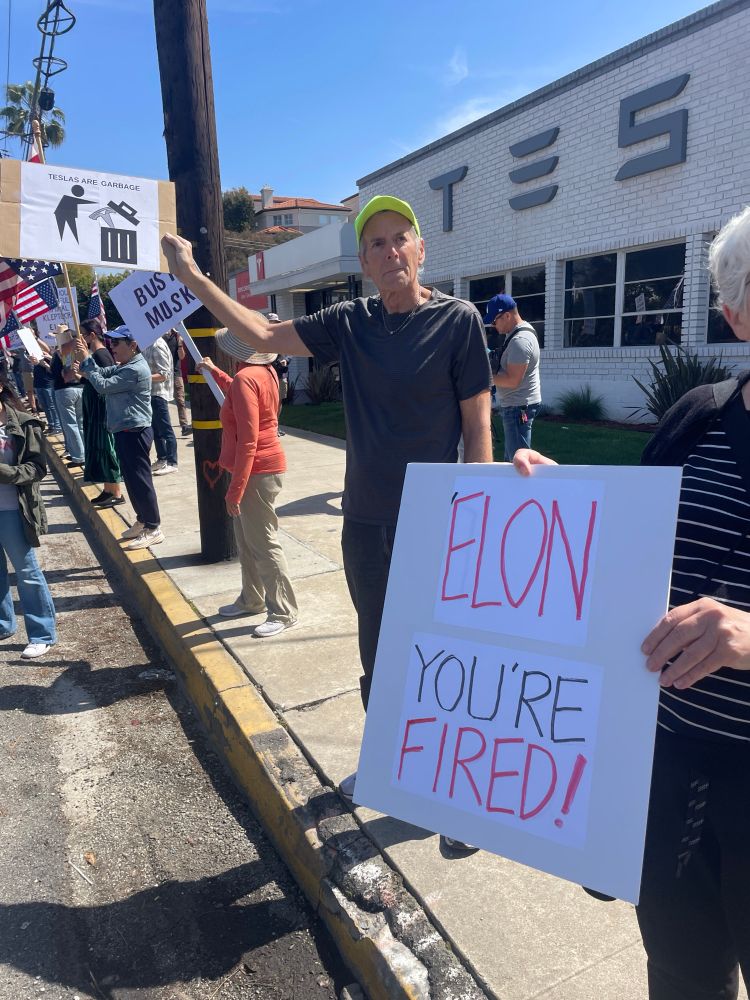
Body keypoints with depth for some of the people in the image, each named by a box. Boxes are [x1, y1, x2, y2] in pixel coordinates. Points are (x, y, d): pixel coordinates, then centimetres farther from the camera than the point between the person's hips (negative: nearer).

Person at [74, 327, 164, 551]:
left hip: (134, 433, -10)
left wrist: (86, 360, -9)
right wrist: (84, 360, -4)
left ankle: (153, 529, 2)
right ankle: (143, 521, 28)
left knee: (139, 480, -5)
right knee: (131, 479, 16)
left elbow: (102, 385, -17)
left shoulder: (135, 370, -19)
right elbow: (101, 373, 12)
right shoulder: (123, 366, 15)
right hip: (125, 431, 10)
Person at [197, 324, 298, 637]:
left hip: (256, 472, -10)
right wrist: (214, 372, 39)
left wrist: (235, 489, -22)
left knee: (263, 542, -2)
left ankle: (284, 613, 8)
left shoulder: (245, 378, -21)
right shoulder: (265, 372, 6)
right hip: (260, 468, 10)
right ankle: (252, 599, 34)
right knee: (246, 539, 20)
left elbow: (248, 440, -25)